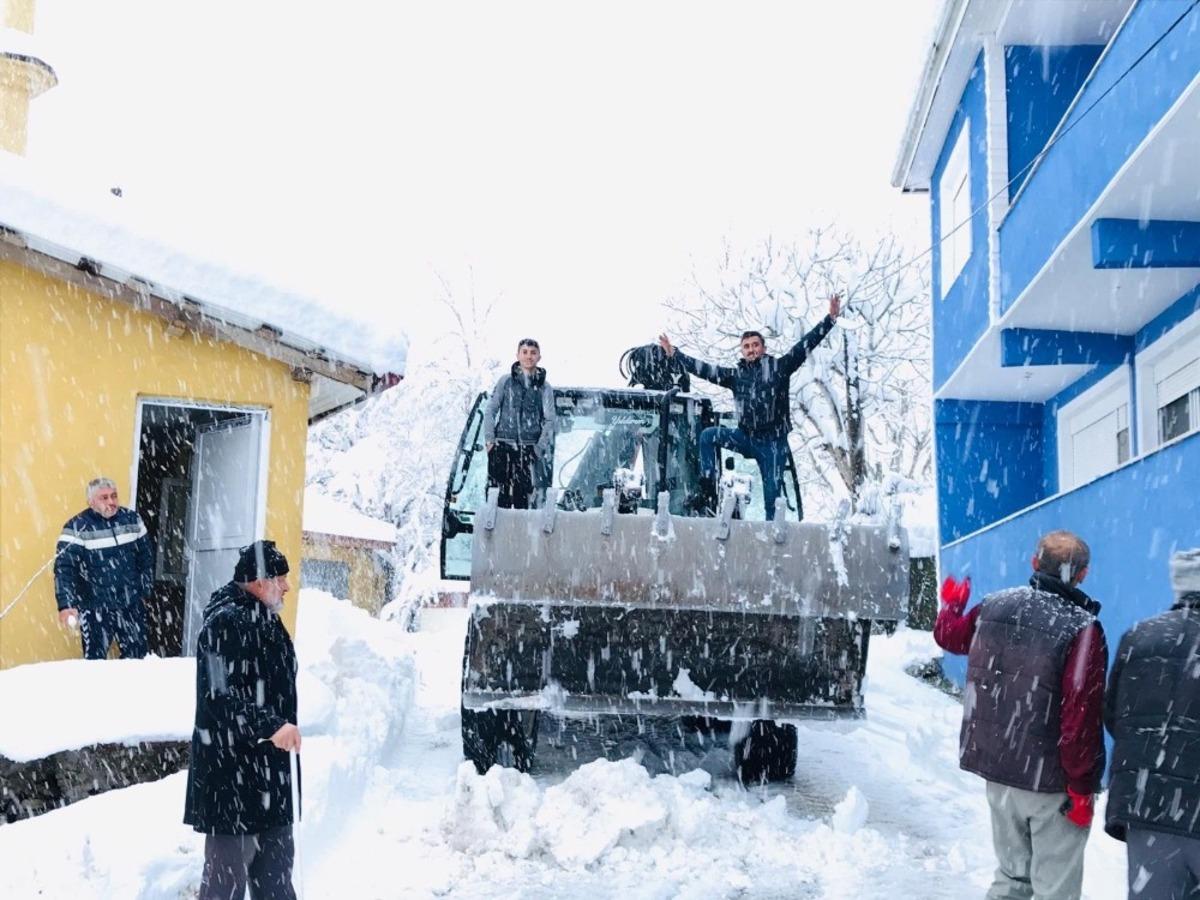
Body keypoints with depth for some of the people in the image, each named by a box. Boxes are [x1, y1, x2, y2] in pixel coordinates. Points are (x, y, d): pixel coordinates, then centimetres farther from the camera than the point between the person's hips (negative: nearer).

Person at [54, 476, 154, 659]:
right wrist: (66, 605, -29)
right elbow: (64, 568, -18)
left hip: (131, 606, 4)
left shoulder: (132, 519, 2)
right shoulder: (76, 527, -12)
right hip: (95, 610, -4)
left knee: (138, 658, 13)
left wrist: (144, 592, 12)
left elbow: (146, 558, 13)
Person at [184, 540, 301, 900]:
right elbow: (222, 696, -26)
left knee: (275, 863, 19)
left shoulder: (263, 619, 14)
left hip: (269, 766, 10)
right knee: (228, 869, -3)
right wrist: (270, 726, -34)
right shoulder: (227, 622, -18)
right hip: (232, 770, -10)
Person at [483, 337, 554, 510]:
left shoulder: (544, 387, 9)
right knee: (499, 495, -8)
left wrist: (540, 447, -4)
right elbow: (490, 411, 8)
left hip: (529, 448, 1)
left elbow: (549, 420, 6)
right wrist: (489, 439, -2)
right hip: (502, 446, -1)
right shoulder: (505, 381, 8)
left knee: (523, 496, -1)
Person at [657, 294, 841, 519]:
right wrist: (675, 353, 8)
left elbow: (806, 344, -7)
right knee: (708, 436, -12)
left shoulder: (779, 367, 0)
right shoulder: (736, 375, 10)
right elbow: (703, 369, 10)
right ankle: (707, 493, -13)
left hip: (773, 442, -4)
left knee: (772, 495, -7)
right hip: (746, 437, 4)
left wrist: (830, 318, -15)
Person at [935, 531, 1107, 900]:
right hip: (1051, 779, -6)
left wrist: (951, 604, 43)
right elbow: (1081, 713, -22)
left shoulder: (994, 606, 1)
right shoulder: (1082, 628, -17)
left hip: (997, 766, 6)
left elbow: (949, 635, 22)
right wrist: (1081, 786, -16)